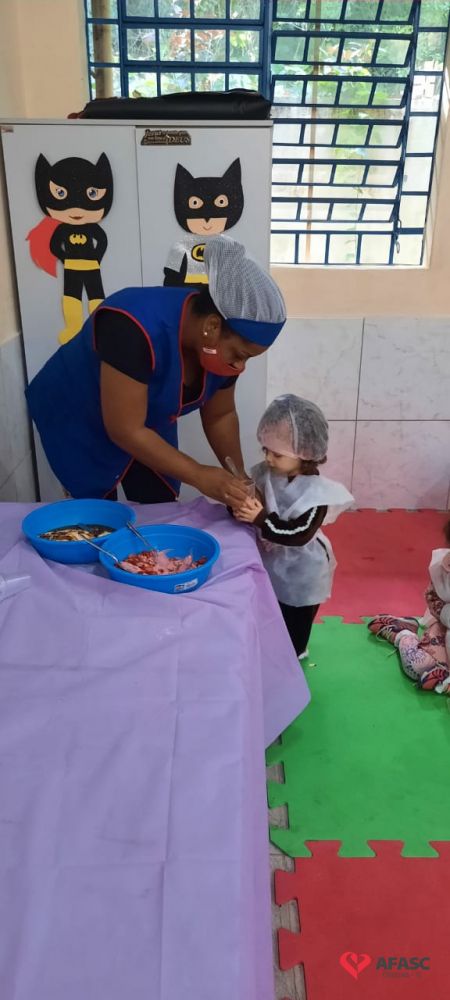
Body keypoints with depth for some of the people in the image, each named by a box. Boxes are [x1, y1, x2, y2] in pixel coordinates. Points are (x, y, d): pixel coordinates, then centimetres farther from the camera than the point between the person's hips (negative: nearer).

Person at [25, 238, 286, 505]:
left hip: (147, 427, 5)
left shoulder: (224, 344, -16)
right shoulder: (136, 329, -37)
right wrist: (200, 476, -33)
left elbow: (220, 415, -3)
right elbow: (125, 430, -34)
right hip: (78, 425, -5)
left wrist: (238, 477, -13)